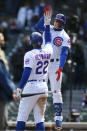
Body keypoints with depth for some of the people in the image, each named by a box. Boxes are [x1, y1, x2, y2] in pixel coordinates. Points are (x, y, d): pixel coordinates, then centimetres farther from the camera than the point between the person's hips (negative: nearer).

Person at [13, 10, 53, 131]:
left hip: (31, 87, -5)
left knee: (22, 117, -2)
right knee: (40, 118, 7)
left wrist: (19, 89, -20)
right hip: (44, 87, 5)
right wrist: (47, 24, 36)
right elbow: (48, 40, 28)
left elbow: (27, 72, -18)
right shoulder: (47, 52, 6)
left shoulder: (30, 55, -9)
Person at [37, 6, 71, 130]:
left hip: (55, 65, -4)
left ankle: (58, 118, -7)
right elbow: (39, 26, -14)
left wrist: (60, 69, -27)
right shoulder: (48, 28, 7)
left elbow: (64, 53, -15)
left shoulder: (65, 37, -6)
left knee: (56, 91, -8)